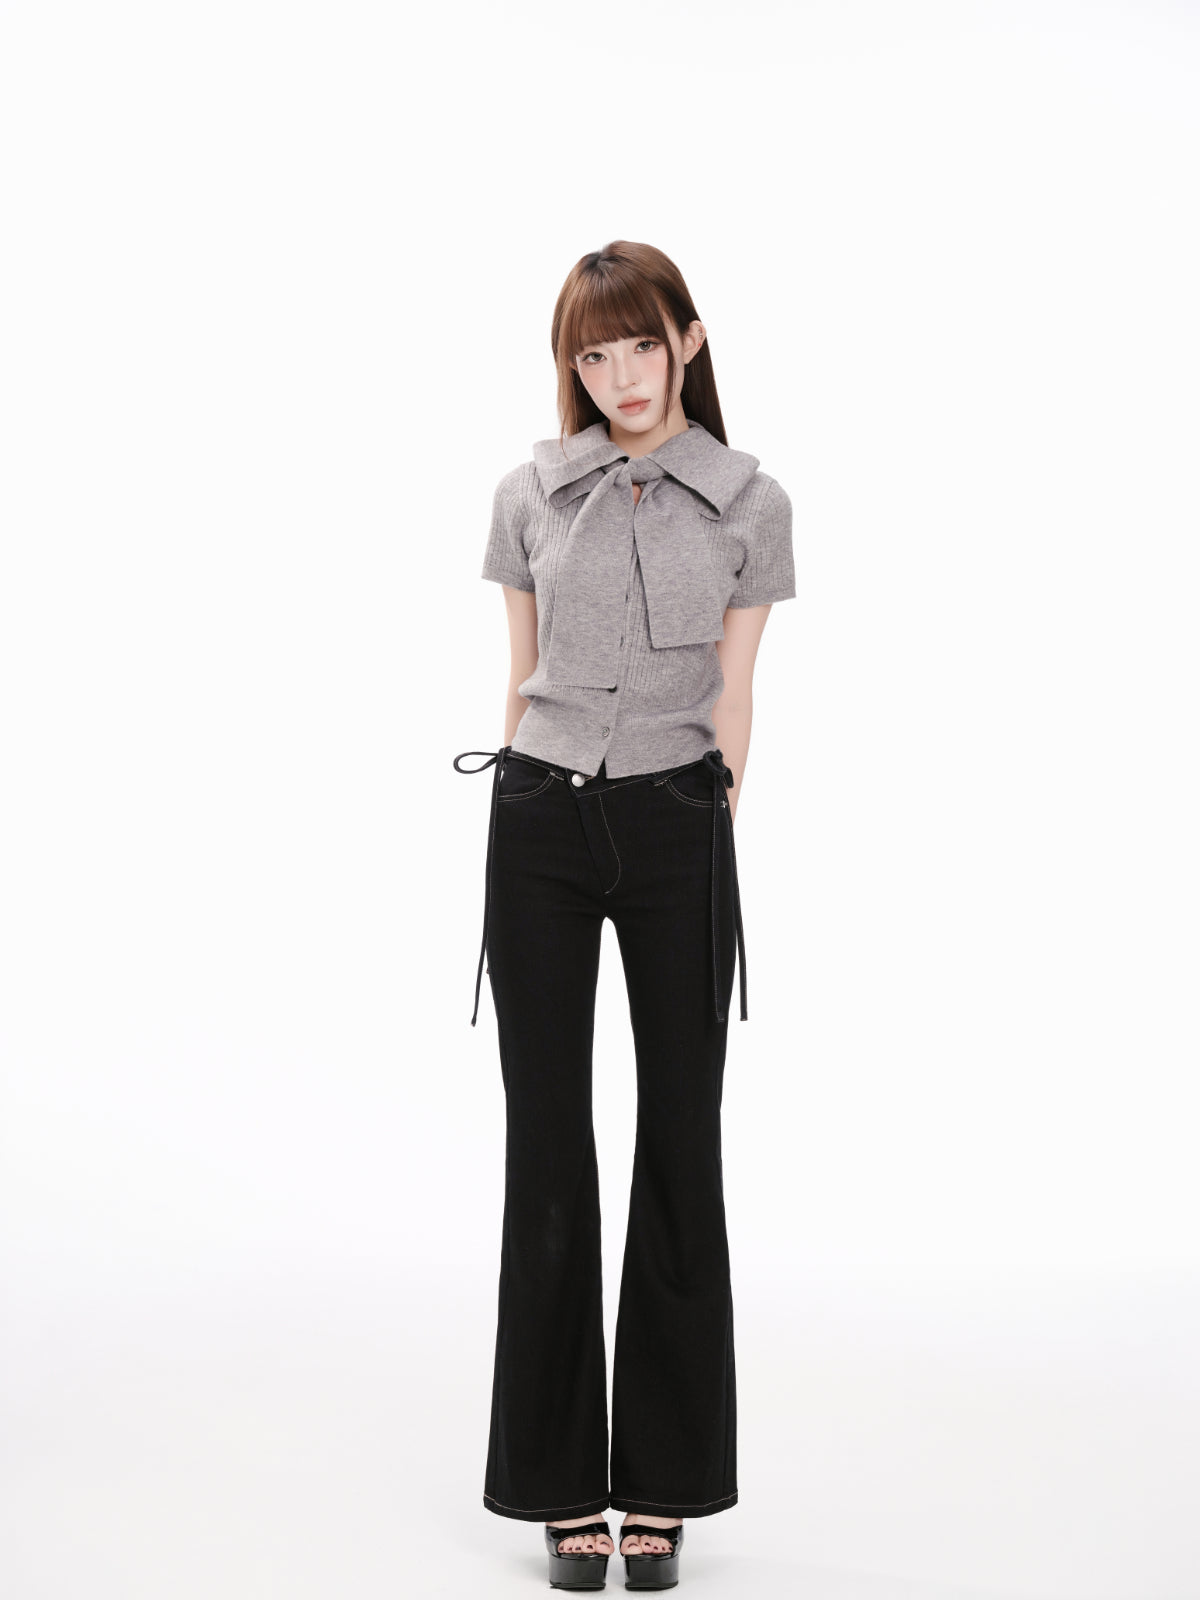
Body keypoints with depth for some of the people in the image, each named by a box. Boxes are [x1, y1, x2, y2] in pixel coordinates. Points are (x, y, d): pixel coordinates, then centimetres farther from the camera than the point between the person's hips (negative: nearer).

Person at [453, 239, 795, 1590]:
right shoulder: (530, 496, 5)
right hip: (541, 824, 1)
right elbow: (522, 676, 10)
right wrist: (530, 809, 10)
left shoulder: (749, 505, 3)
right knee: (546, 1150, 3)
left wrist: (712, 830, 2)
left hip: (677, 833, -1)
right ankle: (563, 1484, 13)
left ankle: (662, 1487, 14)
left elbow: (731, 696, 4)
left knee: (681, 1146, 3)